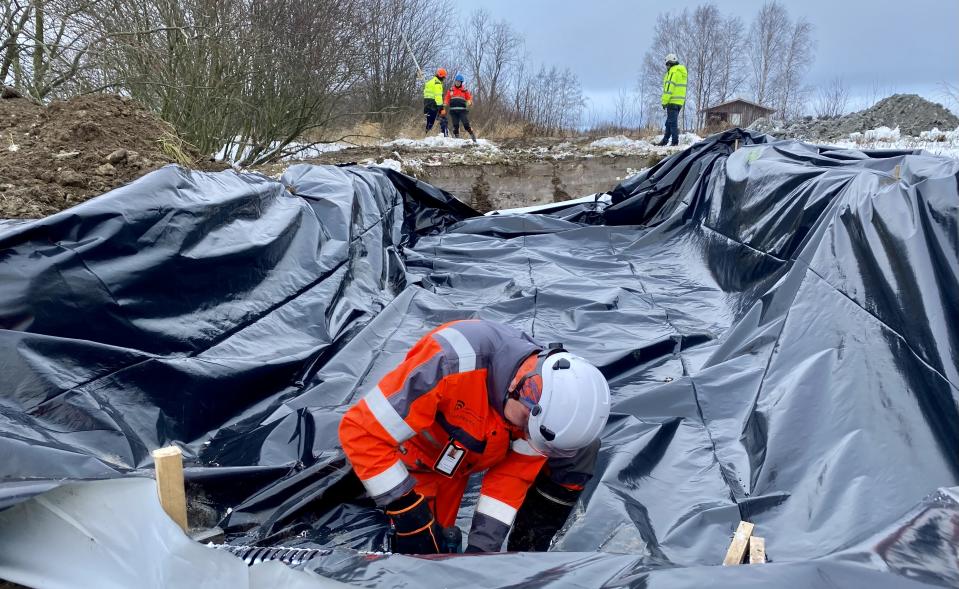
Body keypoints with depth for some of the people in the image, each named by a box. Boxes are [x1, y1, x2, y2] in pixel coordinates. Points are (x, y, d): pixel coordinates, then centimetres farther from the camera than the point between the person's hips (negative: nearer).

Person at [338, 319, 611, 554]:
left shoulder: (545, 387, -23)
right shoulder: (451, 362, -42)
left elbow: (514, 471, -14)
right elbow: (361, 430, -37)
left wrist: (484, 543, -22)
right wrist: (409, 513, -33)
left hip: (482, 454, 4)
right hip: (420, 456, -4)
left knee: (580, 450, -8)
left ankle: (527, 550, 5)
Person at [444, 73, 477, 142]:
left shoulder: (464, 90, 10)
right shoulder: (450, 90, 15)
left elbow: (469, 98, 8)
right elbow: (447, 99, 14)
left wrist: (469, 102, -14)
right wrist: (445, 104, -6)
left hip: (462, 110, -2)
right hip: (453, 110, 2)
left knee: (466, 125, -12)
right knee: (455, 126, 2)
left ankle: (474, 138, -5)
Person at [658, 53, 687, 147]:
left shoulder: (673, 71, -11)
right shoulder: (682, 71, 19)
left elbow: (669, 87, -18)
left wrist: (664, 101, -17)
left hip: (673, 101, -9)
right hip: (680, 101, 10)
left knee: (672, 122, -7)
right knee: (669, 121, 15)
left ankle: (675, 141, -9)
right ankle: (665, 140, 20)